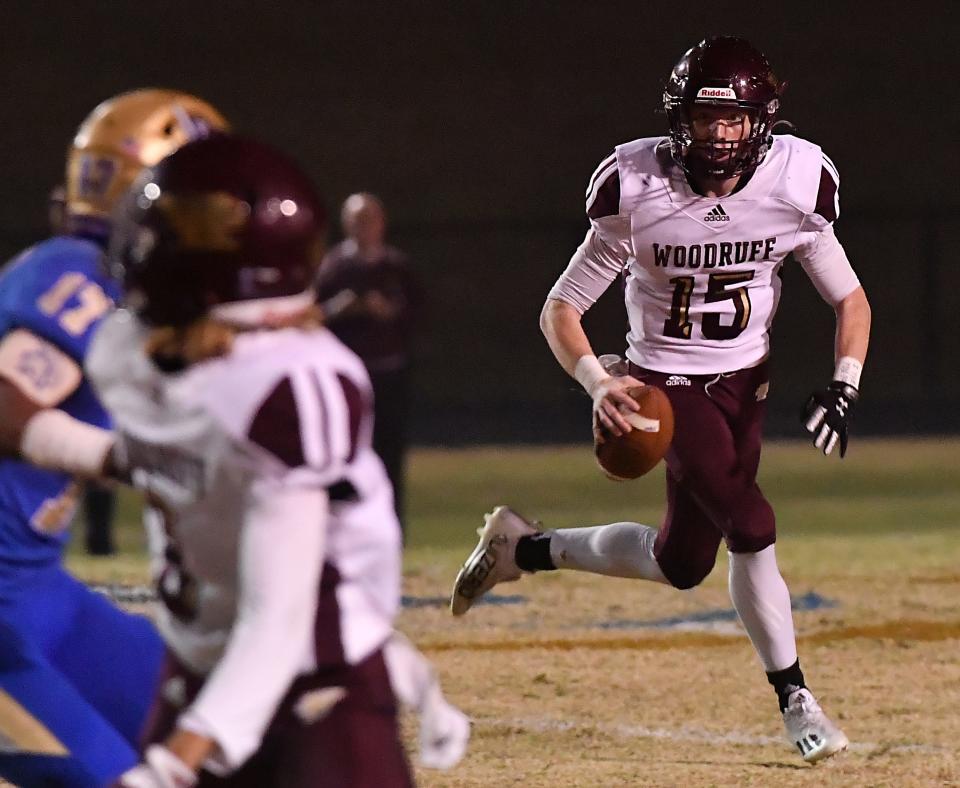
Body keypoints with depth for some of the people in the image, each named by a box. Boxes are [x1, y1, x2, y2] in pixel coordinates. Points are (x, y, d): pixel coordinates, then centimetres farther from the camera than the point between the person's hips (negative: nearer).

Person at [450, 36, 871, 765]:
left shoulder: (793, 188, -13)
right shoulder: (638, 193, -19)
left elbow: (850, 299, -1)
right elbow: (561, 308, -11)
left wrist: (844, 385, -17)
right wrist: (598, 382, -28)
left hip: (745, 383, 4)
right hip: (669, 386, -4)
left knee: (684, 563, 5)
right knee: (752, 527, -20)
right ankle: (793, 698, -4)